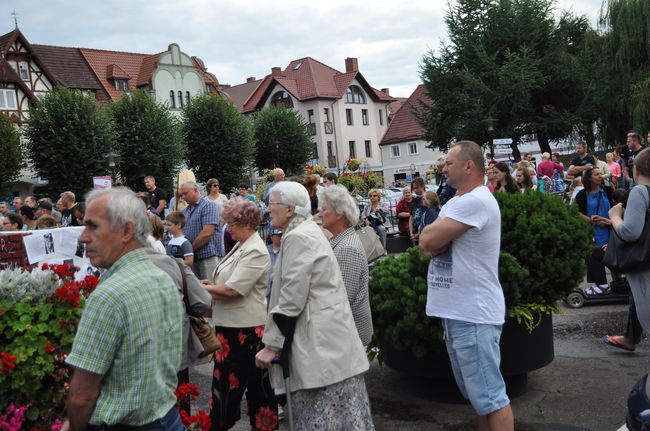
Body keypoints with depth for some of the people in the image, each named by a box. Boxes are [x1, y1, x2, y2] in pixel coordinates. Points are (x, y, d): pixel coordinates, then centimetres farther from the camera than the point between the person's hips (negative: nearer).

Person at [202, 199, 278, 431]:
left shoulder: (255, 252, -19)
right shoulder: (241, 246, 12)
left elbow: (231, 290, -23)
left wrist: (203, 288, -9)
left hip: (244, 328, -9)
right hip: (231, 324, 9)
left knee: (229, 380, 4)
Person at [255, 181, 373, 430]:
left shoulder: (297, 237, -14)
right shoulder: (306, 231, 17)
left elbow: (291, 299, -19)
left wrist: (271, 345, -13)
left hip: (320, 341, -10)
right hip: (325, 337, 10)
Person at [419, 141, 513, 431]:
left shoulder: (475, 201, -18)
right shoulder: (456, 202, 14)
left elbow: (427, 239, -22)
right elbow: (426, 244, 8)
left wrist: (434, 239, -1)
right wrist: (439, 241, -12)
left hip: (473, 314, -10)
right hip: (456, 311, 10)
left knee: (489, 396, -2)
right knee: (476, 392, 20)